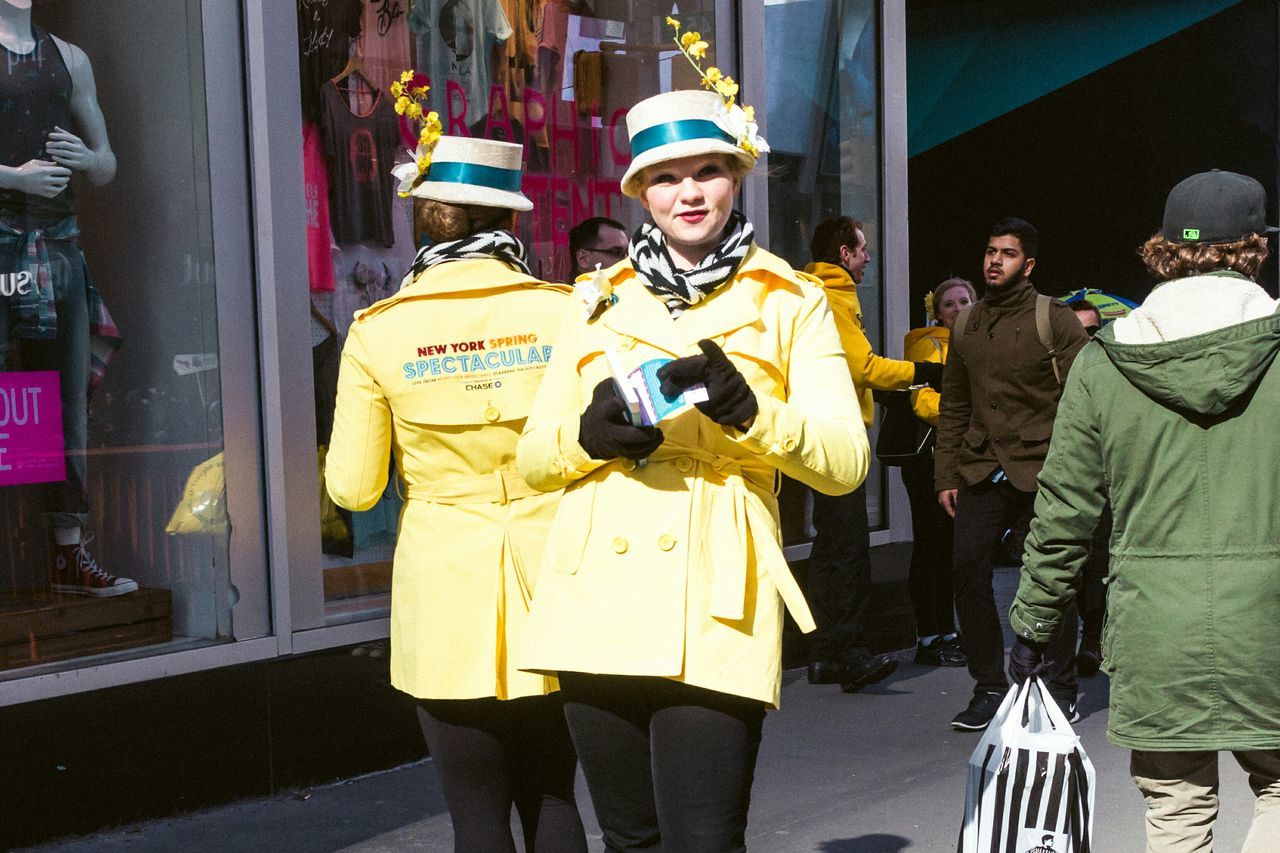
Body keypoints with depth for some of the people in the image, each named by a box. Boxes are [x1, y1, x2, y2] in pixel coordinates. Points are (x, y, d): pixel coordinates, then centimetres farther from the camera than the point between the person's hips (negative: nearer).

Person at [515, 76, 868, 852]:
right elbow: (533, 459, 15)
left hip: (714, 611, -3)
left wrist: (747, 410, -17)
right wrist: (589, 435, -7)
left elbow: (847, 461, -1)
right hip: (599, 606, 3)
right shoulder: (600, 301, 15)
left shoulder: (790, 301, 8)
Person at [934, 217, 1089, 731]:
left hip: (1042, 472, -4)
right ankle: (989, 688, 6)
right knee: (967, 569, -7)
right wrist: (945, 475, 10)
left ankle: (1060, 688, 19)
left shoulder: (1054, 320, -2)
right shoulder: (966, 325, 13)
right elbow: (953, 406, 16)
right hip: (981, 472, 4)